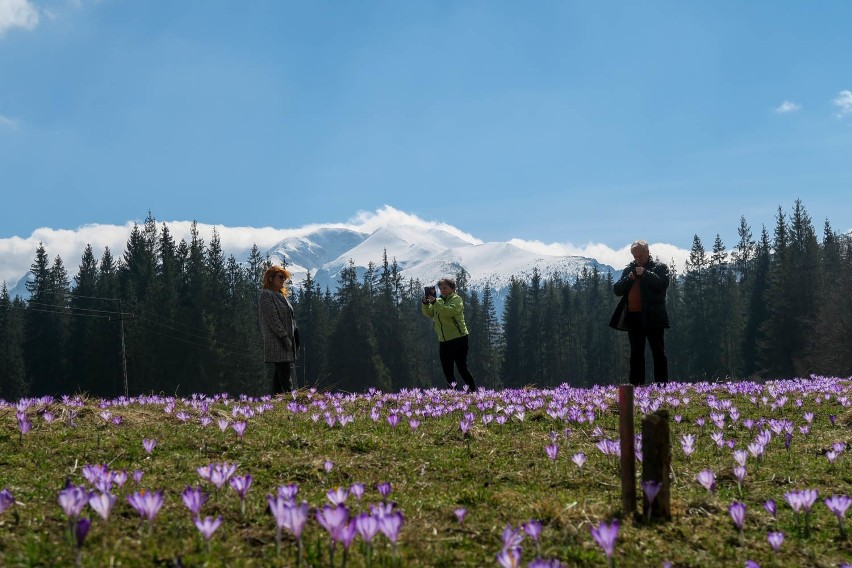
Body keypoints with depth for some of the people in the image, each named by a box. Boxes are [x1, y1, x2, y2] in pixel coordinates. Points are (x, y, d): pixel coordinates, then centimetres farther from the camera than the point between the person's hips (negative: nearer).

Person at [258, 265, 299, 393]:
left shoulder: (281, 296, 22)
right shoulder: (266, 295, -7)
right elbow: (272, 319, -16)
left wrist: (293, 338, 14)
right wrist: (284, 337, -19)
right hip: (277, 345, -10)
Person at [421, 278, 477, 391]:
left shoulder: (456, 299, -3)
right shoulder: (438, 301, 18)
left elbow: (450, 311, -22)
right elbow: (428, 313, 6)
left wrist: (434, 302, -27)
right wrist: (425, 302, -12)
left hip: (458, 339, -7)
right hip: (443, 342, 7)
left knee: (462, 368, -9)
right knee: (447, 372, 7)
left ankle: (474, 392, -3)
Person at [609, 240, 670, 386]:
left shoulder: (659, 267, 3)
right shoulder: (629, 269, 16)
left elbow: (663, 284, -14)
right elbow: (617, 290, 9)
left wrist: (645, 273, -16)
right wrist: (628, 279, -7)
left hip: (652, 317, -5)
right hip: (633, 317, 5)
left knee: (658, 353, -3)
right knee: (636, 354, 9)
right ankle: (636, 386, 12)